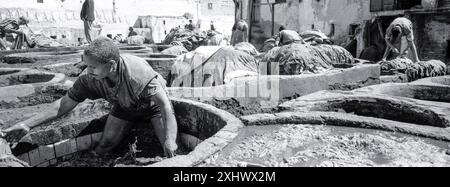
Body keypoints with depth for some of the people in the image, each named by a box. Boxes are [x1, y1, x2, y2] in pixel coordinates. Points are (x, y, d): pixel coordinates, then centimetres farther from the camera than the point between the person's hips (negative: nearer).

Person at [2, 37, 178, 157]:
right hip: (125, 107, 4)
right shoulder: (90, 80, -24)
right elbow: (65, 103, -13)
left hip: (153, 104, -4)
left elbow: (164, 102, -38)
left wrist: (169, 139, -43)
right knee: (104, 145, -3)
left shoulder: (138, 71, -41)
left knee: (170, 149, -16)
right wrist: (28, 124, -16)